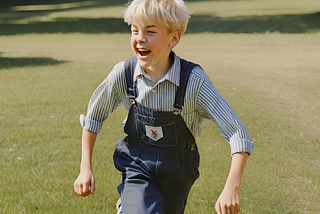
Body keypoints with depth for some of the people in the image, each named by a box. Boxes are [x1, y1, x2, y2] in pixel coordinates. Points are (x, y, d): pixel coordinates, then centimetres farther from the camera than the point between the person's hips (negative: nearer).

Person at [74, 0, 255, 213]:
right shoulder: (123, 74, -16)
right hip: (137, 164, 0)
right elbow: (94, 115, 3)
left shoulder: (194, 81, -24)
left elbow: (238, 134, -25)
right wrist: (85, 168, 2)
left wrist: (232, 188, -35)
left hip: (177, 170, 0)